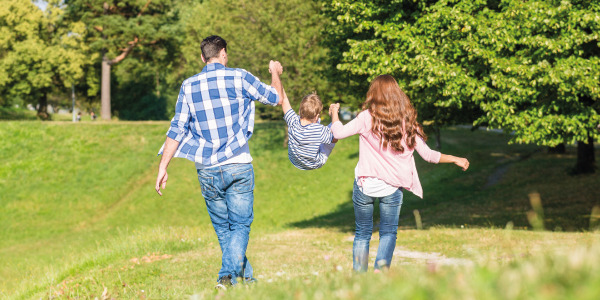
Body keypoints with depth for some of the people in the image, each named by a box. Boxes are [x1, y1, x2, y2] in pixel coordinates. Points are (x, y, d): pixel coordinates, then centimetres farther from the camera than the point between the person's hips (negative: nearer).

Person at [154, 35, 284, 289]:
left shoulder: (188, 86, 4)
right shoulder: (239, 78, -2)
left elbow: (177, 130, 1)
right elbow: (275, 98, 13)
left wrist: (163, 168, 6)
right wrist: (275, 73, 33)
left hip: (207, 170, 2)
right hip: (238, 166, -2)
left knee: (222, 228, 15)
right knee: (240, 225, 3)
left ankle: (246, 277, 18)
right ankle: (228, 274, -17)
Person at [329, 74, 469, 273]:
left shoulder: (368, 117, -7)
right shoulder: (407, 122, 0)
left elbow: (339, 133, -5)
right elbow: (428, 155, 4)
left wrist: (334, 113, 15)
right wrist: (455, 160, 18)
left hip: (365, 185, -1)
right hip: (392, 188, 1)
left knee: (362, 234, 13)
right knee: (388, 233, 10)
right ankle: (380, 271, -11)